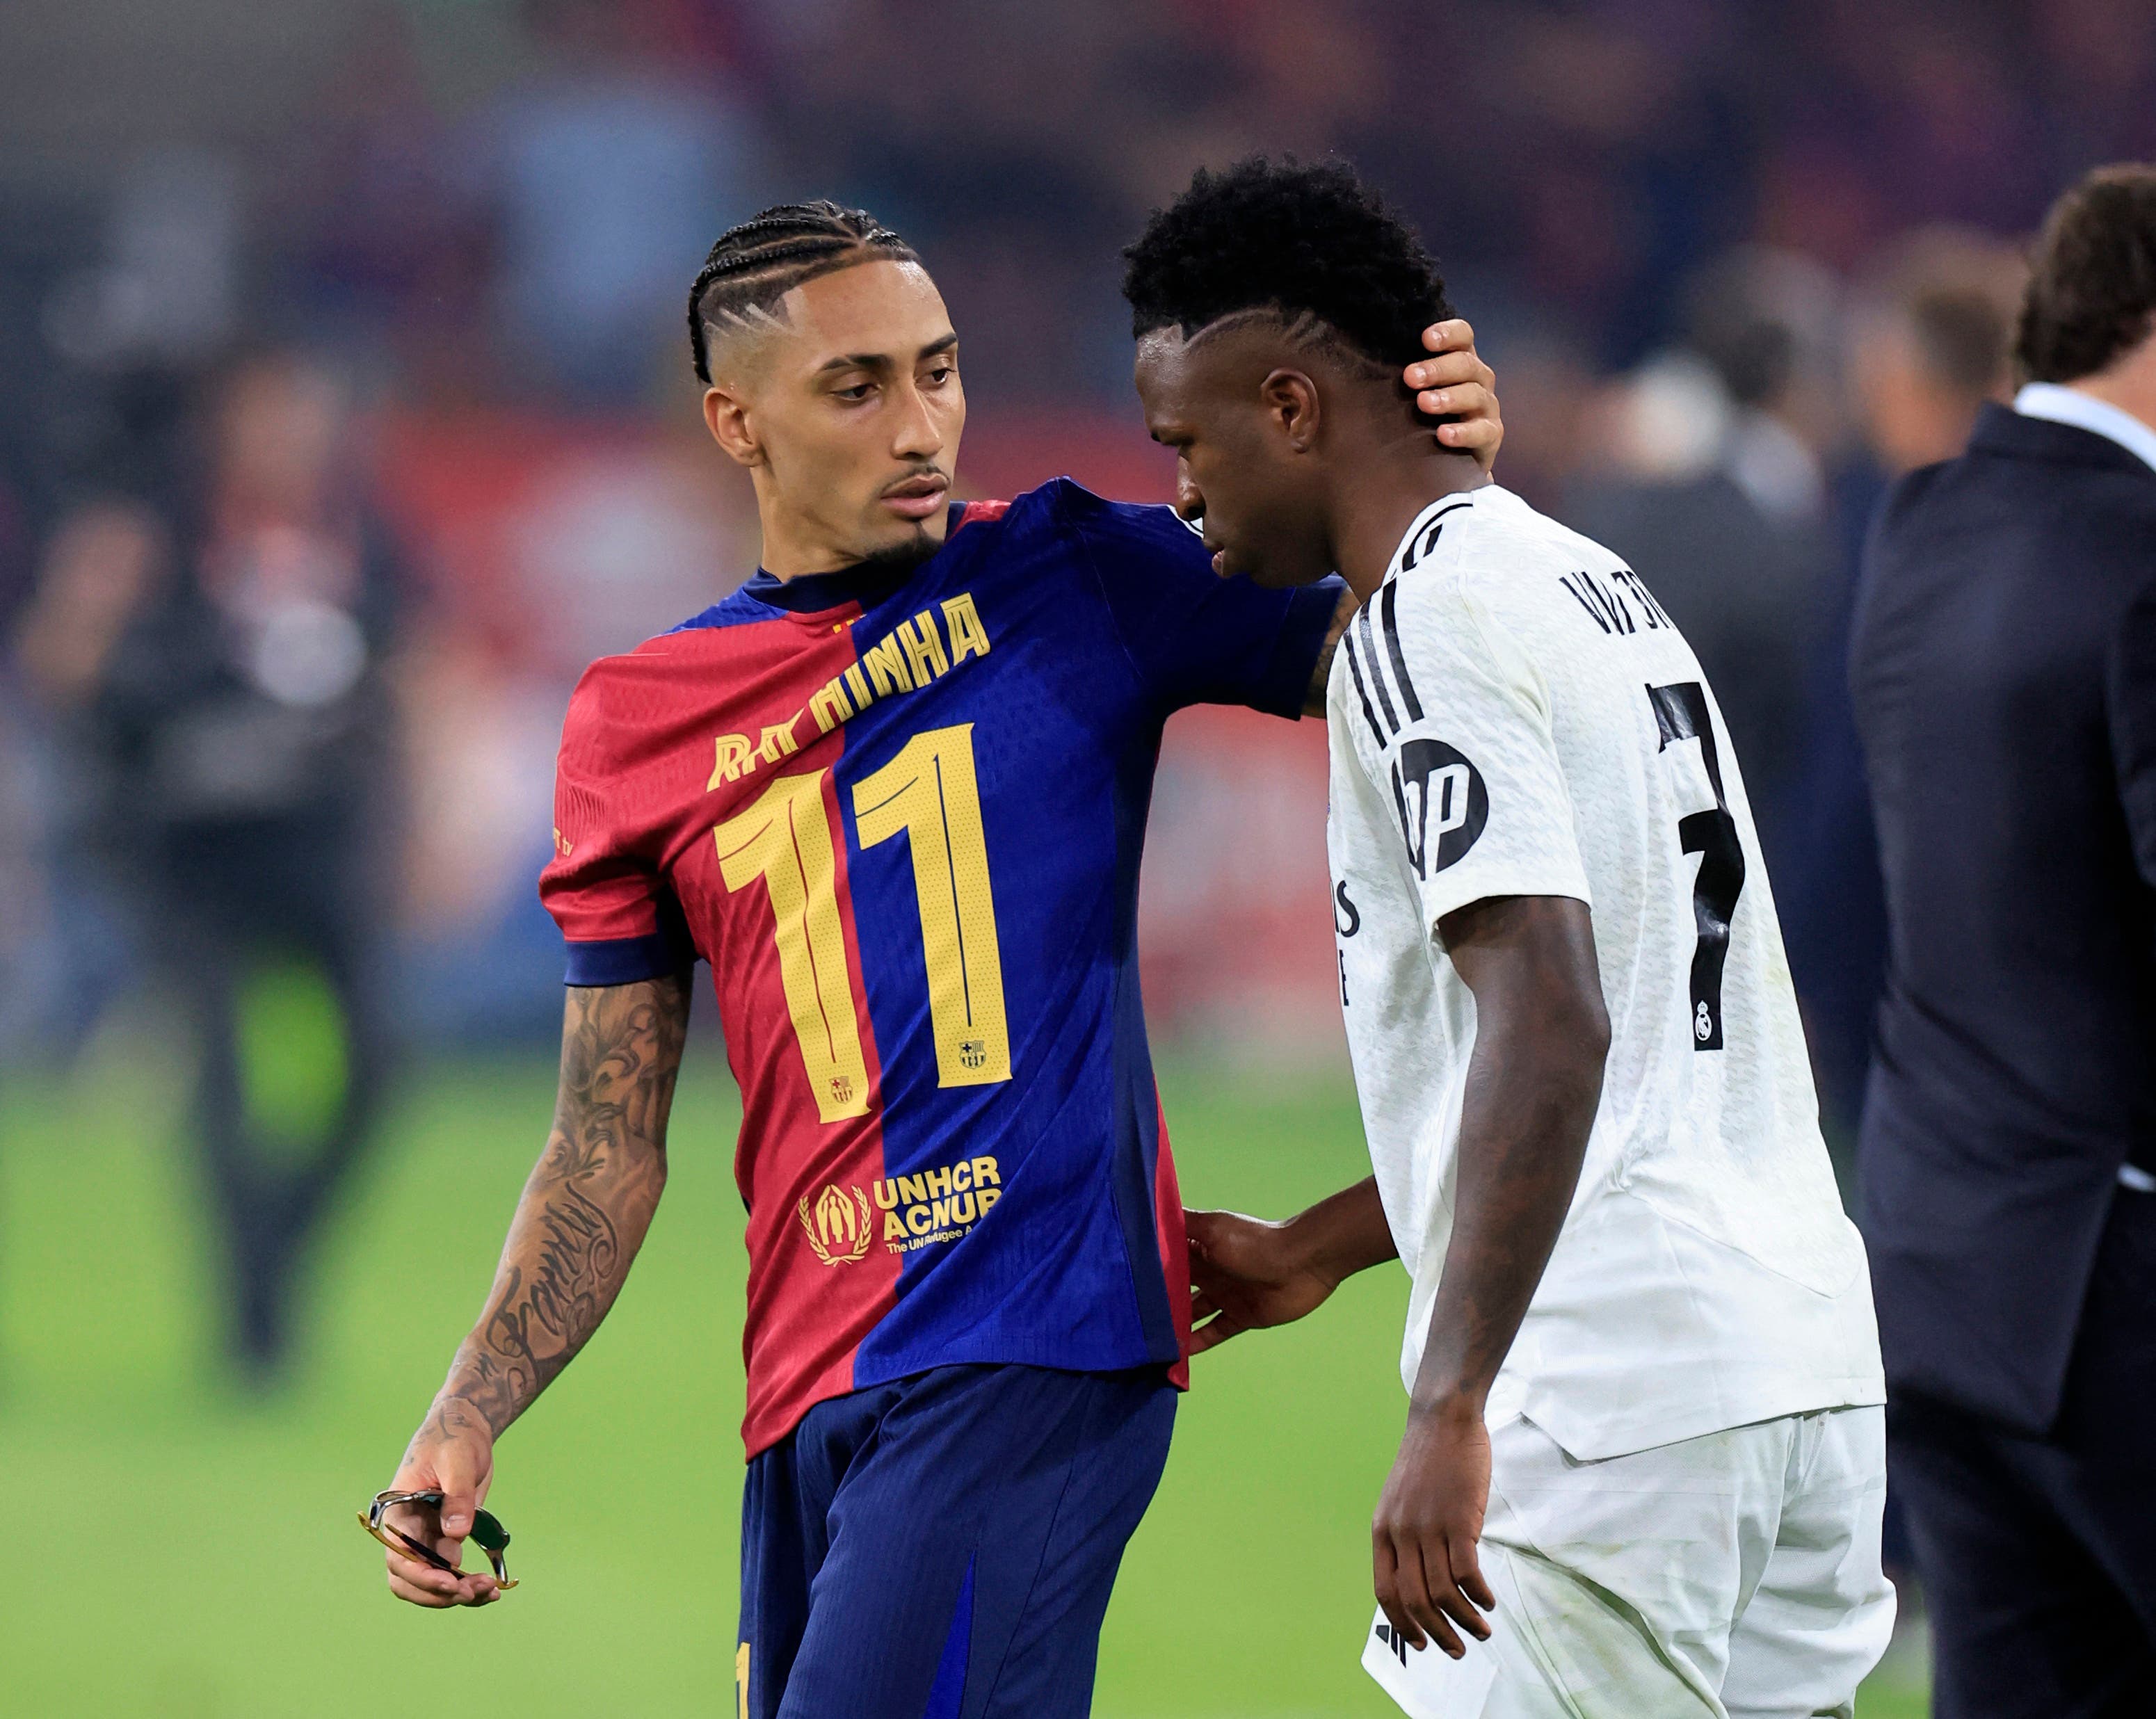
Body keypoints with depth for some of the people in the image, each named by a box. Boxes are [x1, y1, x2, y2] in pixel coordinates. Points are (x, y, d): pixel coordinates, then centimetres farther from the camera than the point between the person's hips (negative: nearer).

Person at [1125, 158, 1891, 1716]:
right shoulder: (1595, 583, 20)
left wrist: (1450, 1412, -26)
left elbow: (1552, 1022, -22)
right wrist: (1315, 1253, 34)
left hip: (1613, 1397, -10)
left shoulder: (1427, 625, -10)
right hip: (1806, 1360, 10)